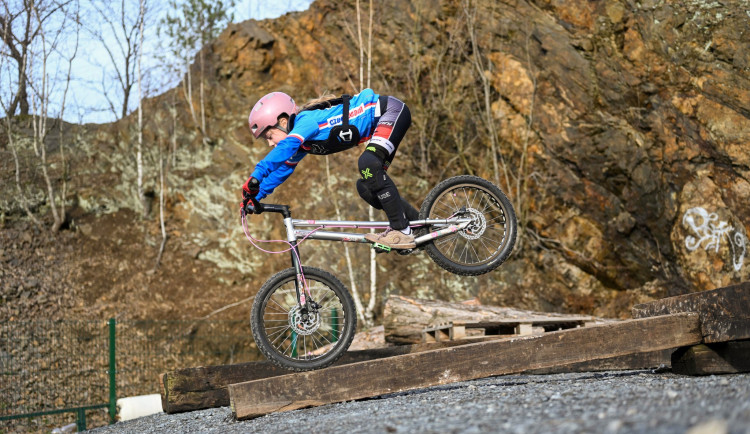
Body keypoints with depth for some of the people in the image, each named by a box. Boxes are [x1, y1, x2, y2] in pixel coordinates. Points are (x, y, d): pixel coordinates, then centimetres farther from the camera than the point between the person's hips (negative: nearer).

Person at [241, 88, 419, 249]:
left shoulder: (306, 120, -23)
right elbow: (284, 168, 19)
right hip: (379, 123, 10)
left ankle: (401, 231, -25)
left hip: (391, 109, -10)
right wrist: (256, 196, 13)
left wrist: (256, 177, -48)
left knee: (367, 163, -29)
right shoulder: (303, 144, 6)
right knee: (365, 187, 6)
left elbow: (286, 146, -41)